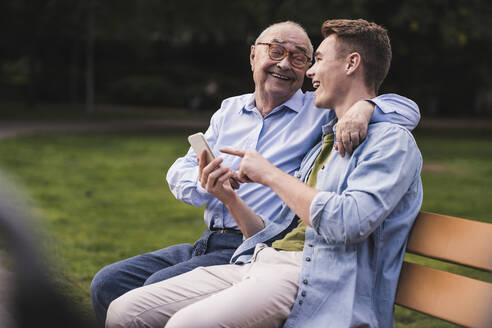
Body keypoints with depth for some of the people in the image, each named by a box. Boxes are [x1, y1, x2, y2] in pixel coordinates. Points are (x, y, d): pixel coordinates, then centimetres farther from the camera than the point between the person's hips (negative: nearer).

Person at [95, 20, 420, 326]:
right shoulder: (230, 109, 18)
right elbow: (180, 173, 12)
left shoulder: (321, 111, 3)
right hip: (207, 244, 6)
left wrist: (365, 106, -27)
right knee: (108, 283, -7)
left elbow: (407, 110, -5)